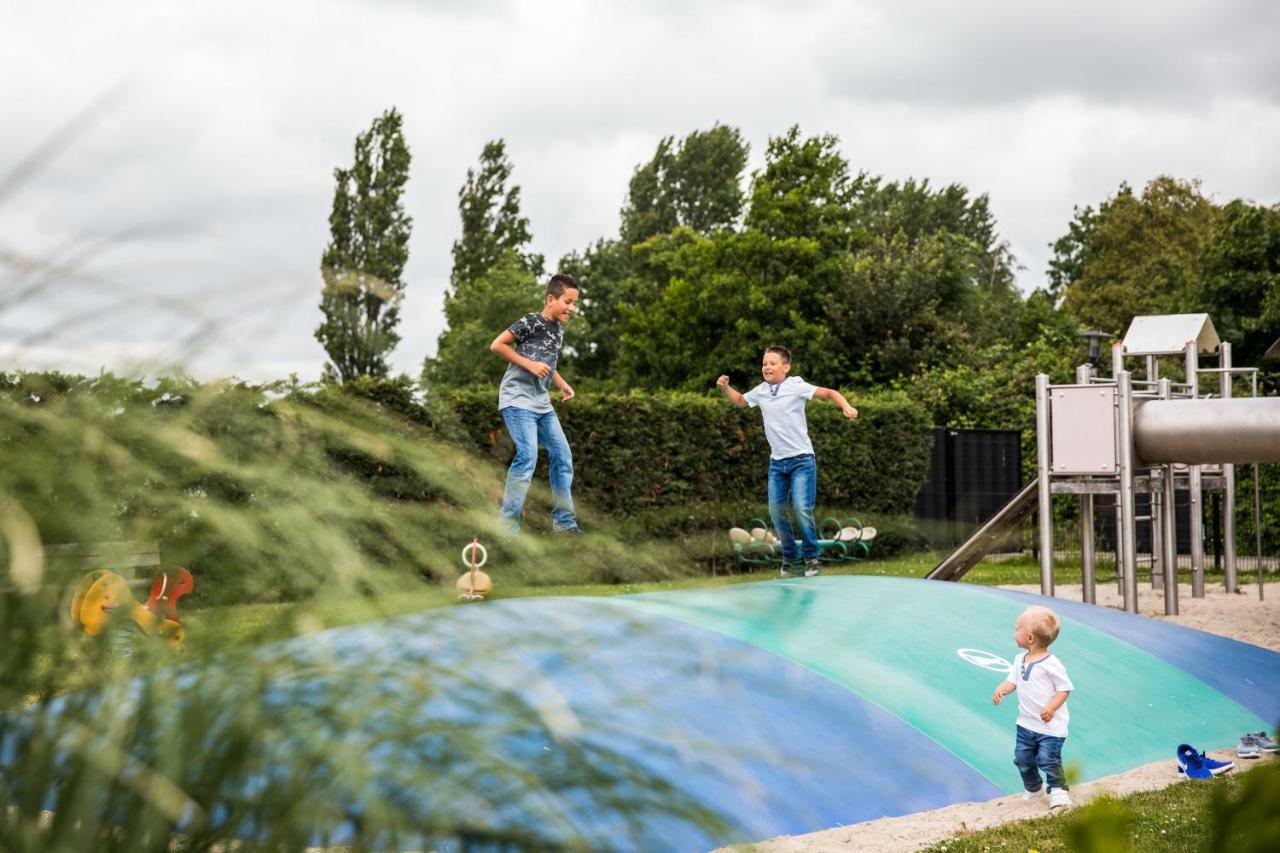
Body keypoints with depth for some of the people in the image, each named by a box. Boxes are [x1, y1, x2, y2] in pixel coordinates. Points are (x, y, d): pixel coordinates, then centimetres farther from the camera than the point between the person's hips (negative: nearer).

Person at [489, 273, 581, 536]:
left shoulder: (559, 330, 13)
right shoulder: (531, 322, -12)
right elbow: (497, 345, -13)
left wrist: (562, 384, 10)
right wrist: (529, 364, -18)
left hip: (542, 404, 9)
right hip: (518, 400, -9)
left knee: (563, 455, 7)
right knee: (528, 455, -19)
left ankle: (564, 521, 15)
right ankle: (507, 524, -13)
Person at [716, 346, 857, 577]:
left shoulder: (795, 386, -8)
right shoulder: (760, 391, 7)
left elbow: (829, 393, -11)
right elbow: (739, 400, 25)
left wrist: (846, 407, -29)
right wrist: (725, 387, 6)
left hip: (801, 460, -5)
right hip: (777, 462, 5)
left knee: (802, 508, -14)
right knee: (776, 511, 3)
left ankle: (811, 557, 3)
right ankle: (790, 557, 18)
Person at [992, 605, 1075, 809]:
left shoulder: (1051, 664, -18)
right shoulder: (1020, 660, 5)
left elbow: (1064, 688, -15)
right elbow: (1012, 681, 6)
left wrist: (1051, 707, -27)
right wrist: (1001, 690, -16)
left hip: (1050, 724, -8)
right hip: (1026, 722, 8)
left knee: (1048, 758, -11)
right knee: (1022, 758, 13)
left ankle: (1058, 790, 7)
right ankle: (1033, 788, 34)